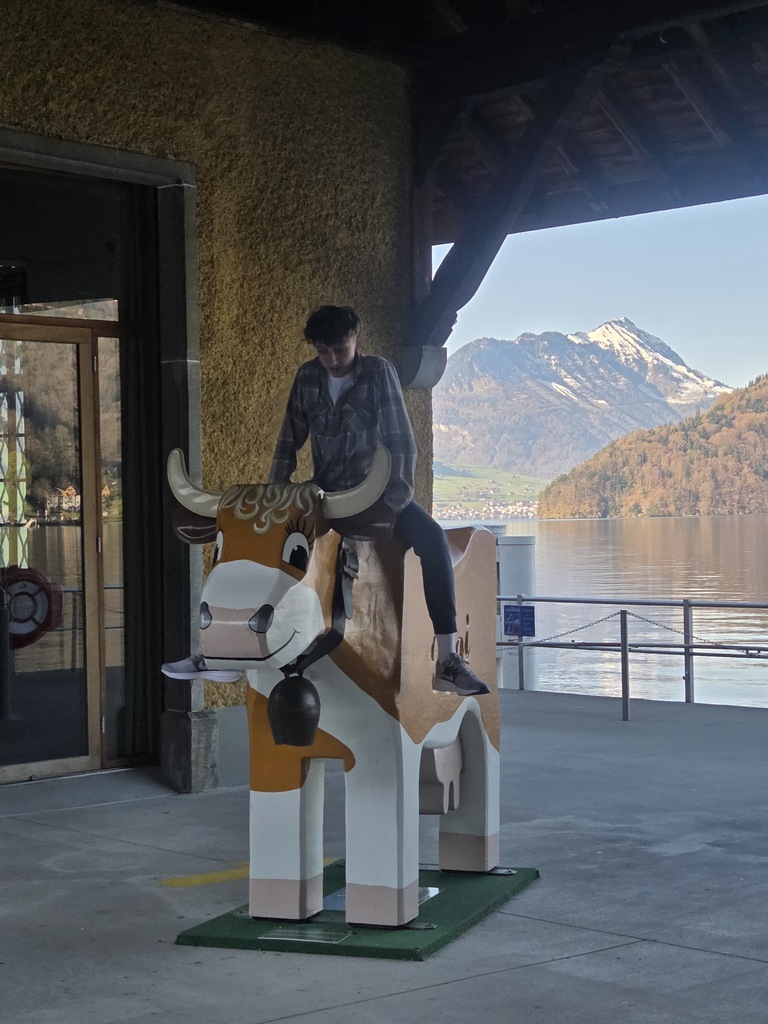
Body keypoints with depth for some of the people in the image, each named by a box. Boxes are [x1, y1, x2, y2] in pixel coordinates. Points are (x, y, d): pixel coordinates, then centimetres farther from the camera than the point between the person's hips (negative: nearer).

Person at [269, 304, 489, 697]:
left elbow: (400, 441, -14)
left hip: (374, 490, -4)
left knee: (430, 536, -32)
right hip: (327, 495, 4)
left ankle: (447, 660, -36)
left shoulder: (378, 372, -9)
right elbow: (289, 443, 7)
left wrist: (399, 495, -24)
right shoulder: (307, 377, 1)